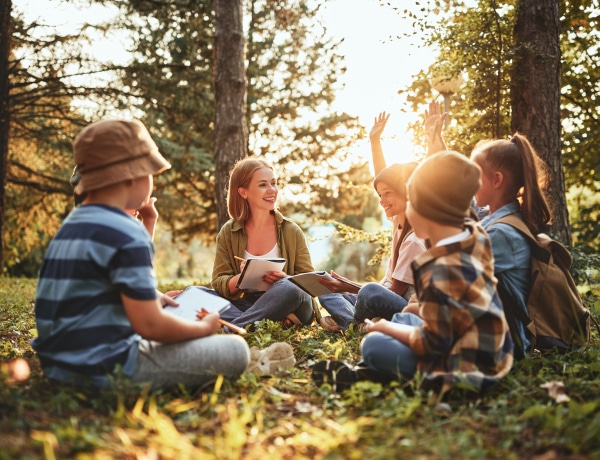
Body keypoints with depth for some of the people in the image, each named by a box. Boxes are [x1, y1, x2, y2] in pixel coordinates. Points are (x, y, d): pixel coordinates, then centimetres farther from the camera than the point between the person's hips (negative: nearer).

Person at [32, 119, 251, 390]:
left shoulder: (72, 224, 10)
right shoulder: (127, 235, -19)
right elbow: (150, 325, -21)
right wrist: (204, 327, -5)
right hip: (105, 371, -9)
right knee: (235, 350, -8)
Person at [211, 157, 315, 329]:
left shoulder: (291, 231, 4)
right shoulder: (228, 233, 5)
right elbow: (219, 284, 1)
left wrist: (286, 281, -20)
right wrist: (241, 278, -21)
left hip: (286, 307, -1)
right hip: (244, 306, 1)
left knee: (288, 289, -34)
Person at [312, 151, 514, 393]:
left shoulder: (440, 273, -31)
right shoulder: (476, 235, -7)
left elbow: (432, 344, -21)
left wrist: (386, 328, -6)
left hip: (465, 370, -9)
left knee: (373, 344, -9)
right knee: (401, 319, 22)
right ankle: (361, 371, 20)